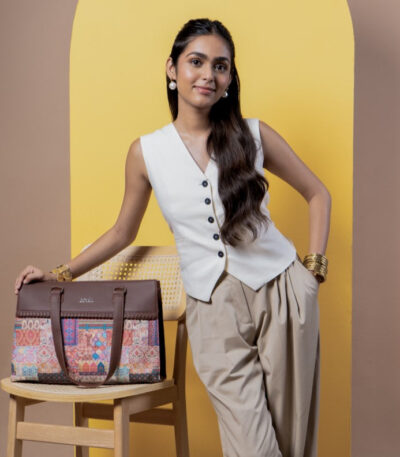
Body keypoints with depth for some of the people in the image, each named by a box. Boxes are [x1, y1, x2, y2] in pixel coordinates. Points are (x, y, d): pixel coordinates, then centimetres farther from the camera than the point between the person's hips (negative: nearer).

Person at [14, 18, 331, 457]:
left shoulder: (254, 135, 0)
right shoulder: (146, 152, 1)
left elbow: (317, 194, 12)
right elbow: (122, 232, 15)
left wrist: (315, 265, 3)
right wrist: (59, 274, 12)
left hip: (282, 292, 1)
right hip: (213, 308, 0)